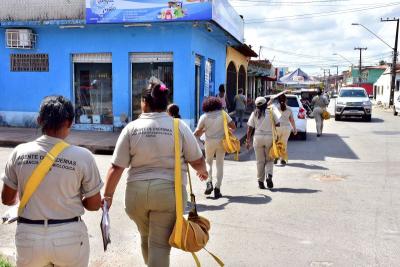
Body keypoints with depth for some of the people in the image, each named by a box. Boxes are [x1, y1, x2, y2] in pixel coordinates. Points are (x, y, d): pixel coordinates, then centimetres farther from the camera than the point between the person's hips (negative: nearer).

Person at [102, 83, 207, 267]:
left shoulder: (131, 128, 0)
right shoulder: (179, 126, -2)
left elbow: (116, 167, -4)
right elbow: (197, 161, 2)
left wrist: (108, 195, 3)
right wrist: (202, 171, 23)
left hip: (137, 191, 3)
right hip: (169, 191, -3)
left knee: (146, 237, 26)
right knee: (160, 244, 5)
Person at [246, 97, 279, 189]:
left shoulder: (254, 114, 1)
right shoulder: (271, 113, -1)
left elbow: (250, 128, -1)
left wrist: (248, 140, 5)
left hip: (258, 137, 1)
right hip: (269, 137, -1)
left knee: (260, 161, 9)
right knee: (269, 159, 12)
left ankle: (260, 181, 11)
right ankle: (269, 176, -10)